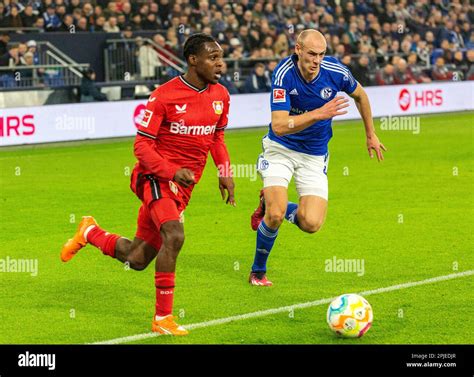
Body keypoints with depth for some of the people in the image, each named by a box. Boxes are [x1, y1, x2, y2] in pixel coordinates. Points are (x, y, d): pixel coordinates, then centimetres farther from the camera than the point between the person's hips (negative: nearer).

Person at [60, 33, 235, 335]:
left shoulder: (220, 96, 5)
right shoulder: (164, 96, -14)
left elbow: (217, 137, 21)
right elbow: (142, 145, -12)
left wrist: (225, 173, 7)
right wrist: (173, 172, -25)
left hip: (183, 186, 6)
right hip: (156, 176, -6)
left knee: (137, 259, 9)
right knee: (174, 236, -30)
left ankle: (91, 233, 39)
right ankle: (162, 318, -20)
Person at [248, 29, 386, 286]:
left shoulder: (335, 71, -16)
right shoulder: (283, 74, -23)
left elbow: (360, 95, 8)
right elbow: (279, 126, -31)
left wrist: (371, 134, 16)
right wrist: (318, 114, -42)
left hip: (315, 155, 3)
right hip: (281, 149, -2)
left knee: (311, 224, -13)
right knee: (276, 215, -20)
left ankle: (271, 205, 21)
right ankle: (258, 272, 9)